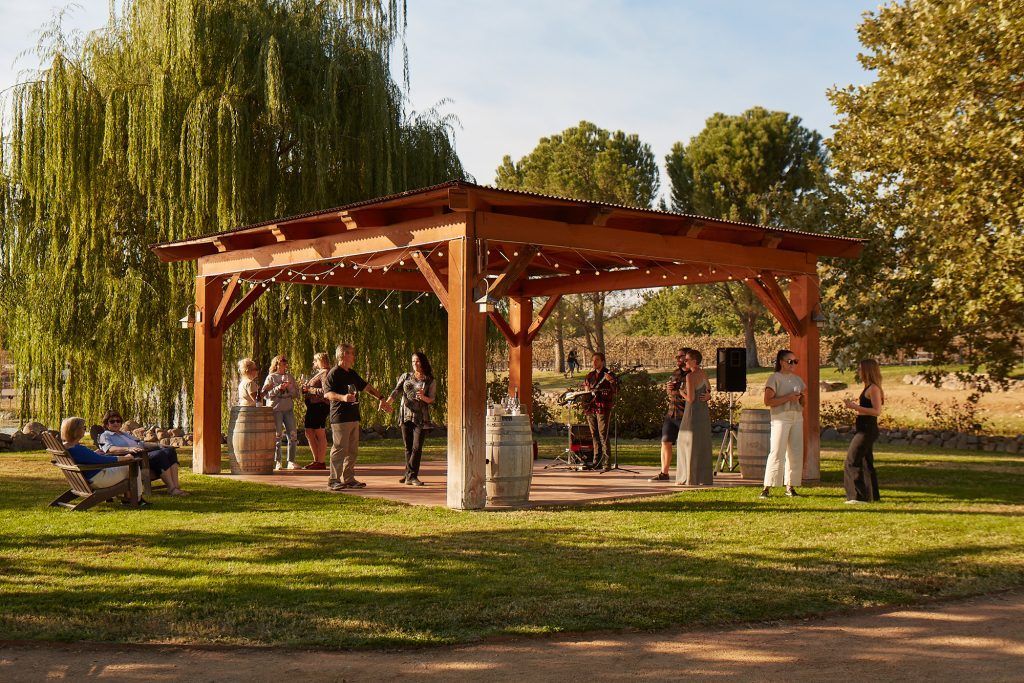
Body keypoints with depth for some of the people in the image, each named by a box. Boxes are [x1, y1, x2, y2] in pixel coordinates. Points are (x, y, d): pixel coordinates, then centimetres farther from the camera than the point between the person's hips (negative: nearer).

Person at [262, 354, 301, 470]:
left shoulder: (290, 377, 15)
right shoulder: (271, 377, 4)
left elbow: (296, 393, 13)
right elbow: (265, 394, -5)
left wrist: (289, 388, -6)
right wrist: (278, 388, -15)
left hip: (288, 408, 4)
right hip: (275, 409, -4)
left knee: (293, 435, -2)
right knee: (277, 436, -2)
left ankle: (291, 462, 5)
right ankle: (278, 462, 6)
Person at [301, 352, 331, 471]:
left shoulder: (325, 373, -10)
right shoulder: (318, 373, 22)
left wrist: (310, 389, -16)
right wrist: (306, 388, 10)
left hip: (320, 406, -11)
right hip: (312, 406, 11)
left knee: (320, 434, -7)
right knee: (309, 433, 12)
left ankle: (321, 462, -4)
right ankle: (316, 460, 18)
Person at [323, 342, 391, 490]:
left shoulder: (352, 374, 19)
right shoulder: (334, 374, -8)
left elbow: (367, 387, 28)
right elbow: (327, 394, -18)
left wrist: (381, 399, 24)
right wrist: (343, 397, -33)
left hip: (353, 417, 9)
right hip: (340, 418, -9)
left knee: (352, 450, 9)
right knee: (340, 449, -9)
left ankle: (349, 479, 15)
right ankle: (334, 480, -4)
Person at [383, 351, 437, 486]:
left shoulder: (430, 381, 4)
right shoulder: (406, 377, 12)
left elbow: (432, 399, 1)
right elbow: (396, 391, 0)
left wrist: (424, 397, -22)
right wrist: (388, 402, -18)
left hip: (420, 417, -3)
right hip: (405, 415, 3)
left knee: (417, 447, -10)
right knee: (408, 447, 7)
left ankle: (411, 475, -9)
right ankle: (409, 475, 16)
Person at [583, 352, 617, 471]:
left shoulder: (608, 374, -1)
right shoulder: (590, 375, 17)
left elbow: (616, 390, -12)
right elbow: (585, 386, 31)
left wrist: (611, 380, -30)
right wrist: (587, 391, 9)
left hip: (603, 408, -6)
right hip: (590, 408, 6)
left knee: (603, 436, -12)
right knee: (594, 436, 9)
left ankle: (607, 463, -11)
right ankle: (597, 462, 15)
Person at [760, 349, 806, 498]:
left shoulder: (797, 379, 17)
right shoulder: (774, 378, -3)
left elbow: (802, 403, 21)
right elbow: (768, 401, -12)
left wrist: (801, 397, -1)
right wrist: (788, 398, -17)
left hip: (797, 417, 7)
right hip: (780, 417, -6)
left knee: (796, 453, 5)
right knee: (777, 452, -10)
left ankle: (790, 486, 12)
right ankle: (767, 487, -9)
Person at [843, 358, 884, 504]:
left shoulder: (873, 388, -15)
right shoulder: (869, 388, 15)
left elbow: (877, 411, -23)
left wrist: (856, 407, -24)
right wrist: (856, 406, 12)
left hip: (867, 431, -11)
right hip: (864, 430, 11)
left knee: (852, 462, -10)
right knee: (866, 463, 16)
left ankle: (859, 496, -10)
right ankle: (872, 495, 23)